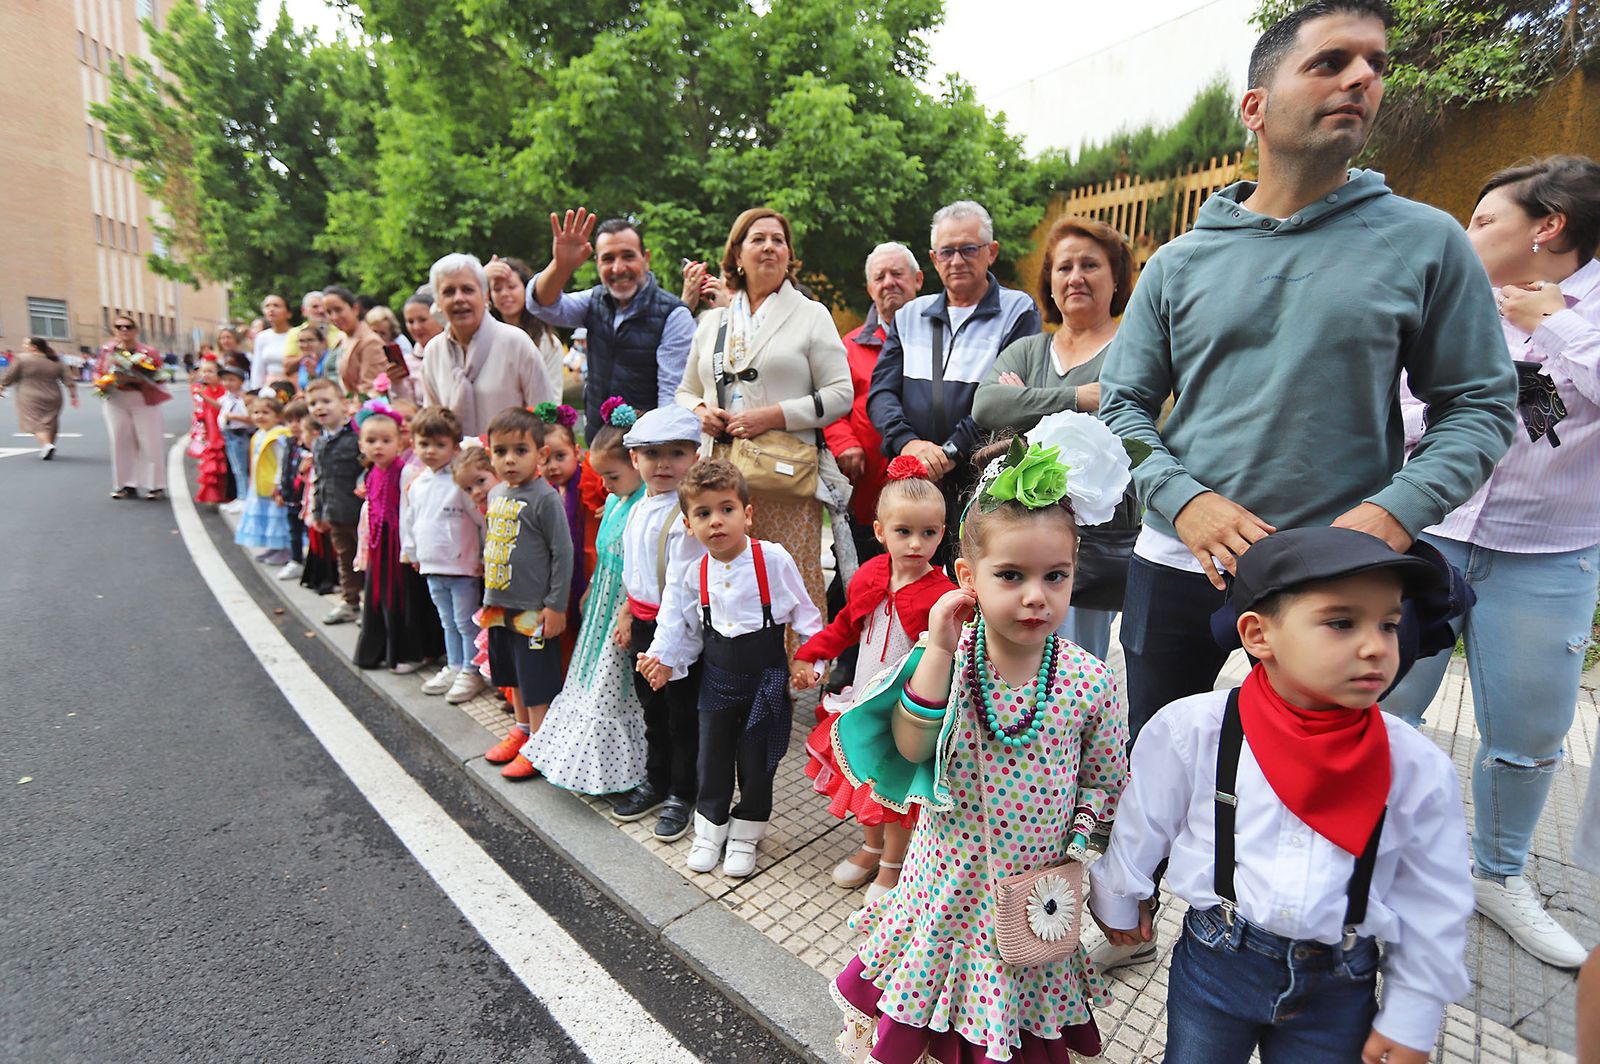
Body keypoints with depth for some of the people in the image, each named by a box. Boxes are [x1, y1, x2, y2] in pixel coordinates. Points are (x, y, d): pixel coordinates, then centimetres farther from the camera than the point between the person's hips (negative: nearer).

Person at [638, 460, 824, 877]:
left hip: (766, 677, -3)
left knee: (757, 760, 11)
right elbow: (680, 622, 7)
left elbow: (804, 614, -8)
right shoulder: (693, 571, -6)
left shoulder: (773, 559, -17)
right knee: (712, 756, 15)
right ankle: (710, 829, 39)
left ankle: (745, 835, 34)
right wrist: (664, 659, -2)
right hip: (717, 677, 3)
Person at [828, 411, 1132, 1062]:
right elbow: (909, 749, -25)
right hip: (948, 879, 0)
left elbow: (1103, 782, 0)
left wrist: (1072, 845, -10)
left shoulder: (1089, 682, -13)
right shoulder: (946, 658, -15)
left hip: (1032, 894, 0)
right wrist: (939, 652, -30)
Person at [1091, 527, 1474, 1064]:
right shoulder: (1193, 731, -20)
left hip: (1339, 987, 1)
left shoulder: (1419, 769, -13)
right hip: (1214, 963, -1)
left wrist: (1410, 1019, 6)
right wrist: (1119, 902, 10)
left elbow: (1433, 905, 0)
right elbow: (1140, 829, -3)